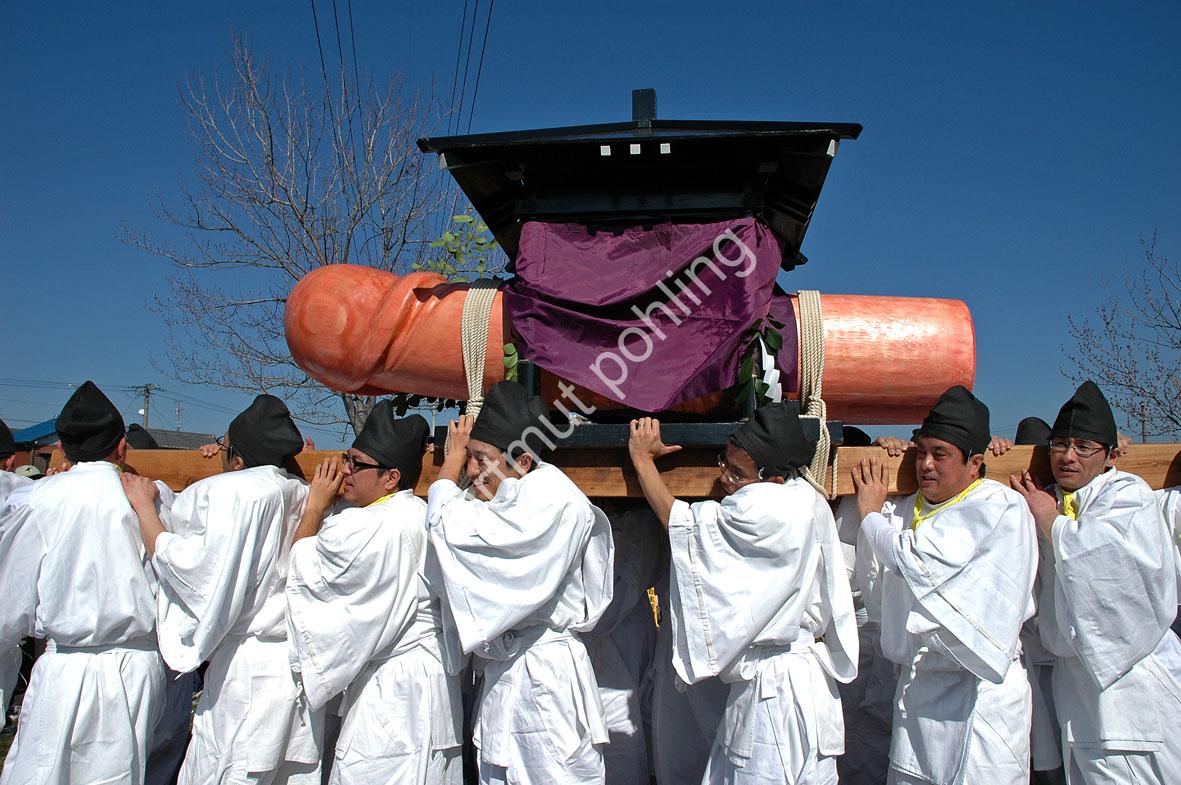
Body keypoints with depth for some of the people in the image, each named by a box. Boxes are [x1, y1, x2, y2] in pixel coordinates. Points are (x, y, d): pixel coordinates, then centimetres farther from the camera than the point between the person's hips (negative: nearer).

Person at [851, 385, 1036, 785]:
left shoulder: (999, 507, -11)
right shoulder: (912, 505, 9)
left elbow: (918, 561, -20)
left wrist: (871, 514, -4)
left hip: (974, 695, -6)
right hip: (915, 688, 7)